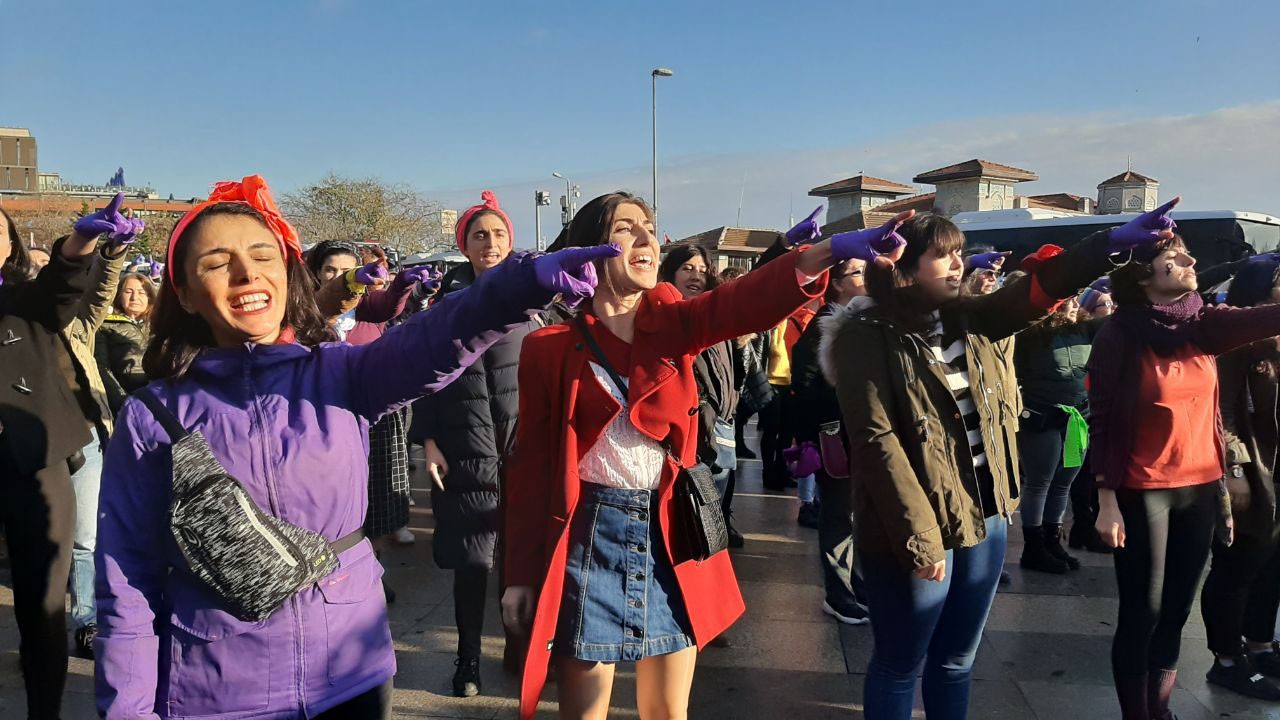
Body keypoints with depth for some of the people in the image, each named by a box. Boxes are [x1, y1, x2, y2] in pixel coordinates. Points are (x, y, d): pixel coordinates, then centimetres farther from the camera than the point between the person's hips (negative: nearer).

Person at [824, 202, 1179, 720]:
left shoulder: (968, 319, 8)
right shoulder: (867, 336, -14)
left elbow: (1037, 290, -2)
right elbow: (876, 441, -19)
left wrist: (1113, 242, -16)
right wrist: (920, 537, -20)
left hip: (985, 516, 7)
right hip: (918, 529, -6)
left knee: (956, 660, 20)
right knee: (900, 664, 10)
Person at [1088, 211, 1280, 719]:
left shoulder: (1204, 324, 4)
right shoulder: (1120, 335, -9)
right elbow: (1101, 422, -10)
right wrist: (1107, 502, -12)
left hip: (1201, 488, 5)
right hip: (1143, 493, -5)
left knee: (1176, 611, 14)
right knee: (1143, 613, 2)